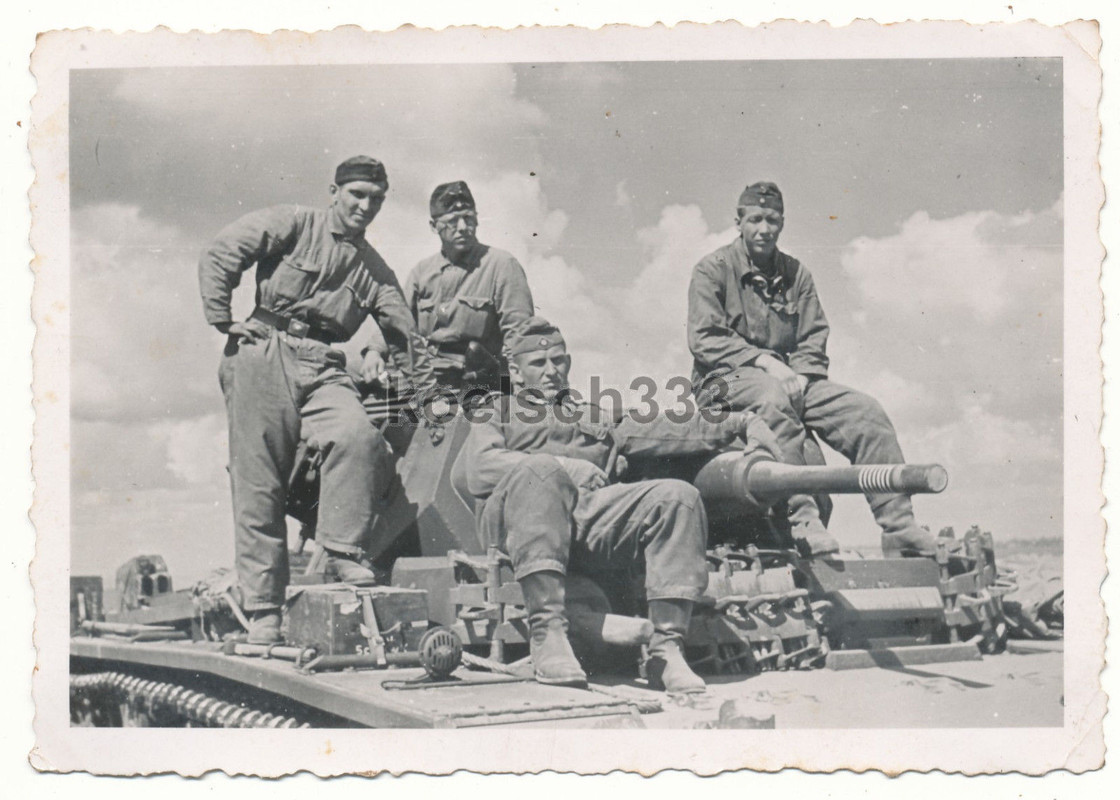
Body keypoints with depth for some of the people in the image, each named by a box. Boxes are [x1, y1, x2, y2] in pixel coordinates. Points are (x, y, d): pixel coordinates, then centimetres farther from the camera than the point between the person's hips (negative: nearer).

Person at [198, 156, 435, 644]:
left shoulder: (375, 270, 20)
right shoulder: (292, 225, 6)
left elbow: (404, 334, 22)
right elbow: (219, 256, 0)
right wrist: (223, 320, -4)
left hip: (323, 366, 3)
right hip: (264, 354, -3)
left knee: (358, 438, -29)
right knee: (259, 484, -5)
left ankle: (341, 551, -16)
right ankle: (263, 609, 1)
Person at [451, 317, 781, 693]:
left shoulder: (596, 418, 38)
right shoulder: (496, 414, 28)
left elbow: (665, 431, 26)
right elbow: (474, 471, 6)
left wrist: (742, 423, 14)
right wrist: (563, 466, -5)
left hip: (592, 515, 3)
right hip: (512, 517, -3)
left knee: (678, 496, -22)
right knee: (541, 471, -37)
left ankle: (666, 650, -28)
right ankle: (547, 633, -43)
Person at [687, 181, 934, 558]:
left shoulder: (795, 273, 18)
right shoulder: (713, 269, 3)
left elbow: (814, 339, 11)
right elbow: (704, 340, -9)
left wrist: (799, 375, -11)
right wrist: (765, 361, -19)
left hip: (792, 377, 5)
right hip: (727, 378, -5)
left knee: (865, 411, -16)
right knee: (774, 397, -39)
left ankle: (899, 526, -19)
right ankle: (801, 521, -45)